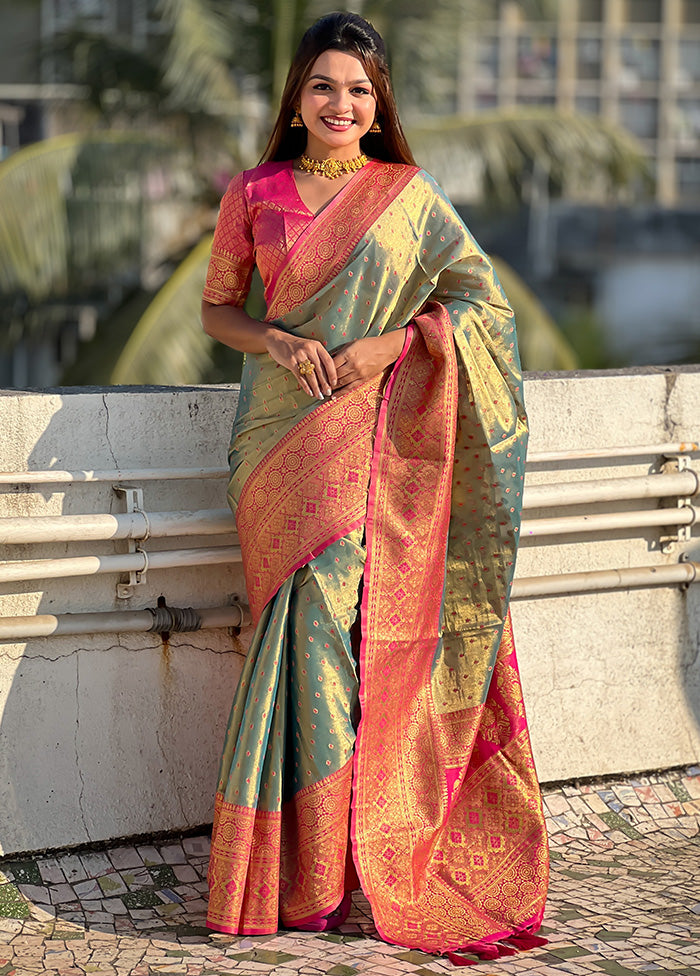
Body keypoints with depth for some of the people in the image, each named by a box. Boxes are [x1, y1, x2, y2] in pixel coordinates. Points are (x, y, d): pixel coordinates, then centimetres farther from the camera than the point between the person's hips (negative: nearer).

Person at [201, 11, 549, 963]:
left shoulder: (410, 195, 6)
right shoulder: (254, 194, 8)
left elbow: (481, 298, 5)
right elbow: (217, 306, 14)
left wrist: (388, 346, -9)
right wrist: (279, 343, -6)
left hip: (377, 441, -1)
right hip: (283, 432, 1)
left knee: (365, 621, -7)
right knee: (305, 614, -6)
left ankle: (374, 854, 2)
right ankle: (298, 868, 1)